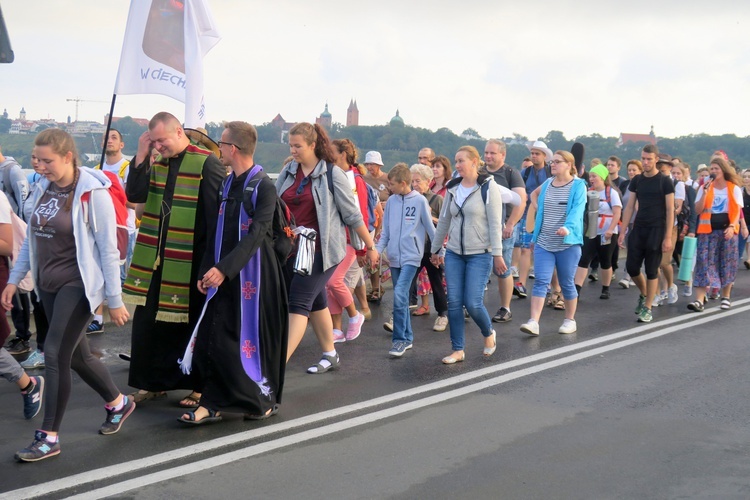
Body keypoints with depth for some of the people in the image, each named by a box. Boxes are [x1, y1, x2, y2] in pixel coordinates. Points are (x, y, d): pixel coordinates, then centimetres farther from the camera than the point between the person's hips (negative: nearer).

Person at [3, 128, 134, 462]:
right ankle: (118, 402, 37)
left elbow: (109, 250, -13)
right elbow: (31, 239, 16)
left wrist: (114, 300, -12)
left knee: (55, 354, -9)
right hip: (48, 285, 7)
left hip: (78, 285, -7)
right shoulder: (43, 189, 5)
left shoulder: (92, 193, -15)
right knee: (77, 355, 15)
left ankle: (49, 437, 2)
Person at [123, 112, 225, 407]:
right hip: (154, 259, 7)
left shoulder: (206, 163, -12)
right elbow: (134, 195, -1)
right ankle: (153, 382, 23)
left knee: (193, 323, 4)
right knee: (148, 320, 10)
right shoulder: (156, 163, 9)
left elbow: (218, 212, -13)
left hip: (190, 261, -6)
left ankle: (199, 386, 18)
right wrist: (141, 155, -7)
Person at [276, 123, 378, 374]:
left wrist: (370, 246, 2)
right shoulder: (287, 172, 5)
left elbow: (352, 215, -4)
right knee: (315, 302, 15)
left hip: (320, 250, -5)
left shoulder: (332, 175, -8)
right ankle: (330, 355, 29)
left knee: (298, 303, -11)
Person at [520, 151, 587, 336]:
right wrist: (535, 205, 12)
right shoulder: (547, 184, 10)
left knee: (567, 283, 7)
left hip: (568, 244, -4)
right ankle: (533, 322, -12)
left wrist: (567, 227, -37)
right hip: (543, 243, 4)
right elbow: (534, 193, 33)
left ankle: (570, 320, 22)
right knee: (541, 281, -6)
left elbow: (577, 210, -20)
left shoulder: (578, 185, -5)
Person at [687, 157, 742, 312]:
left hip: (727, 230, 0)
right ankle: (699, 300, -14)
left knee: (726, 263, 6)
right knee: (704, 263, -8)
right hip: (707, 230, 0)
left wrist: (732, 226, -16)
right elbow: (698, 210, -1)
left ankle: (726, 297, 20)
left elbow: (737, 211, 0)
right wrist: (705, 192, -12)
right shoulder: (704, 188, 7)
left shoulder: (734, 188, 5)